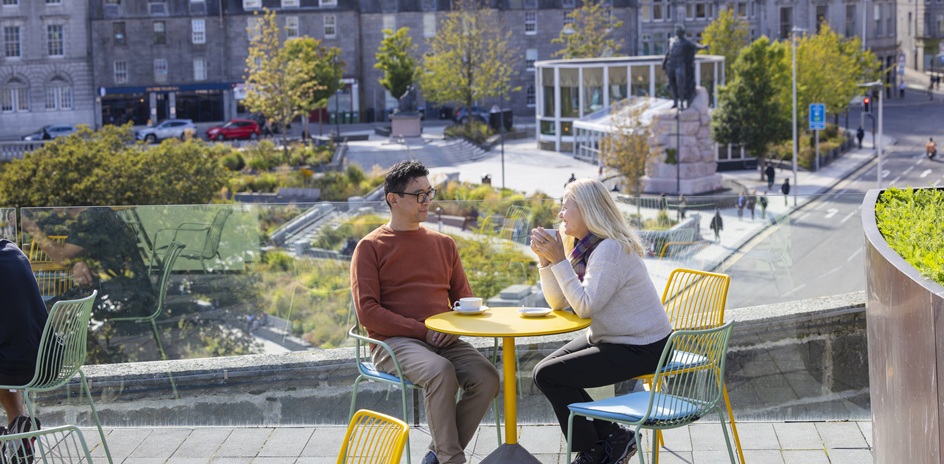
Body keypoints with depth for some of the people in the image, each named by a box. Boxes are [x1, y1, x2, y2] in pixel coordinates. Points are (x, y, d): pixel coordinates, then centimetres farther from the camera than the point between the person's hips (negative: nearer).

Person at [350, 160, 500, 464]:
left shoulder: (443, 244, 17)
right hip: (394, 343, -5)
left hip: (443, 340, 5)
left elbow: (464, 299, 20)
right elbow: (367, 312, -7)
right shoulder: (370, 247, 1)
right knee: (440, 371, -35)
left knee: (486, 377, -23)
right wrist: (422, 330, -14)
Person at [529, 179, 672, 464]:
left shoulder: (611, 249, -22)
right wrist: (545, 259, -8)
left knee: (548, 376, -13)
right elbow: (558, 302, 5)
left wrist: (559, 260, -24)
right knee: (545, 370, 5)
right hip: (609, 339, 10)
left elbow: (585, 307, -27)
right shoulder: (583, 245, 6)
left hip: (640, 349, -10)